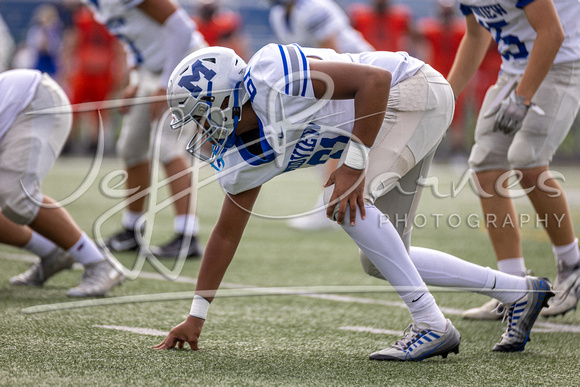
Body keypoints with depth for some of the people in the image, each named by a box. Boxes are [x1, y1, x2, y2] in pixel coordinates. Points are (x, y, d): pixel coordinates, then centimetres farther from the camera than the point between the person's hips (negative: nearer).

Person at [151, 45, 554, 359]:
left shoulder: (274, 77, -28)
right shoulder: (242, 158, -1)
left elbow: (375, 79, -29)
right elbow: (227, 233, 8)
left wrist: (354, 163, -31)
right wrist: (196, 317, 9)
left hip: (415, 90, -9)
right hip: (390, 114, 9)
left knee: (345, 198, -25)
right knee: (381, 261, 9)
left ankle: (431, 324, -18)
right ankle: (519, 292, 20)